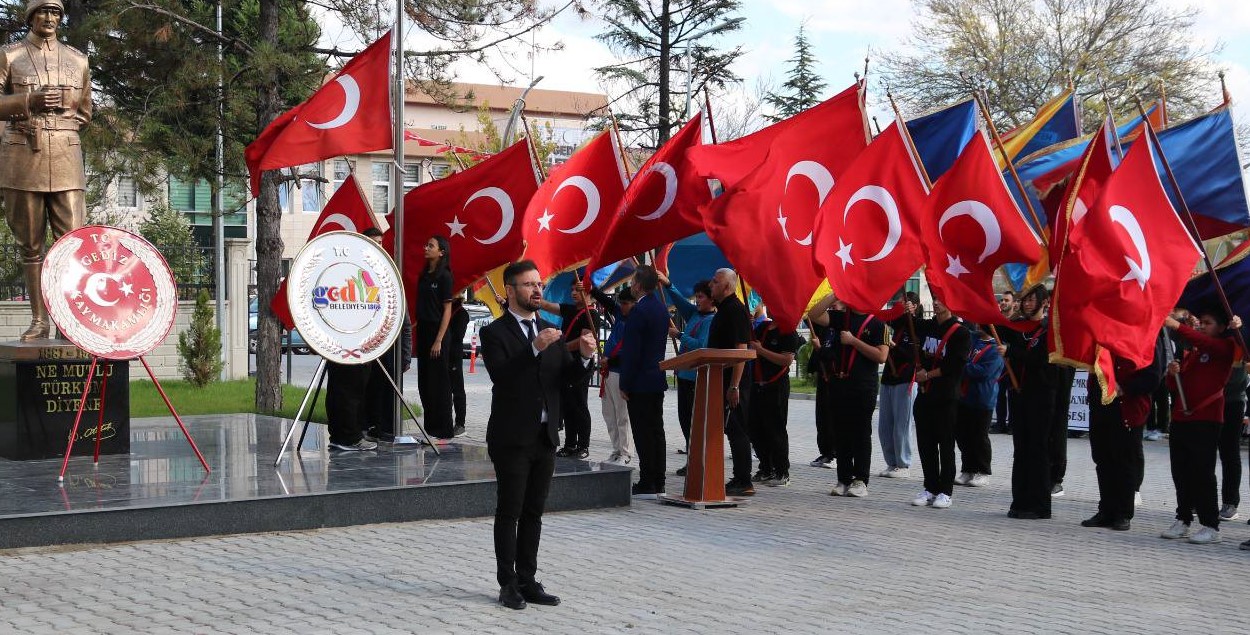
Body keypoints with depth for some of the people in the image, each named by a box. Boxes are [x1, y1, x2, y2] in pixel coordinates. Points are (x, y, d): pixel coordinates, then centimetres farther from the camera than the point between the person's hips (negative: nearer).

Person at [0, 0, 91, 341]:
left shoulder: (77, 59, 15)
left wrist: (58, 128, 6)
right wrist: (29, 102, -13)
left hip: (66, 157, 1)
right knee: (30, 243, 3)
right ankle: (38, 319, 7)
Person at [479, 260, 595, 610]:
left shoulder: (551, 332, 13)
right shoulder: (494, 332, -6)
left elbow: (565, 377, 7)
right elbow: (501, 377, -20)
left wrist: (583, 356, -12)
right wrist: (534, 349, -29)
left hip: (545, 436, 6)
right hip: (512, 438, -6)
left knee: (533, 513, 11)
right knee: (509, 513, 1)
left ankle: (527, 581, 17)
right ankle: (508, 585, 7)